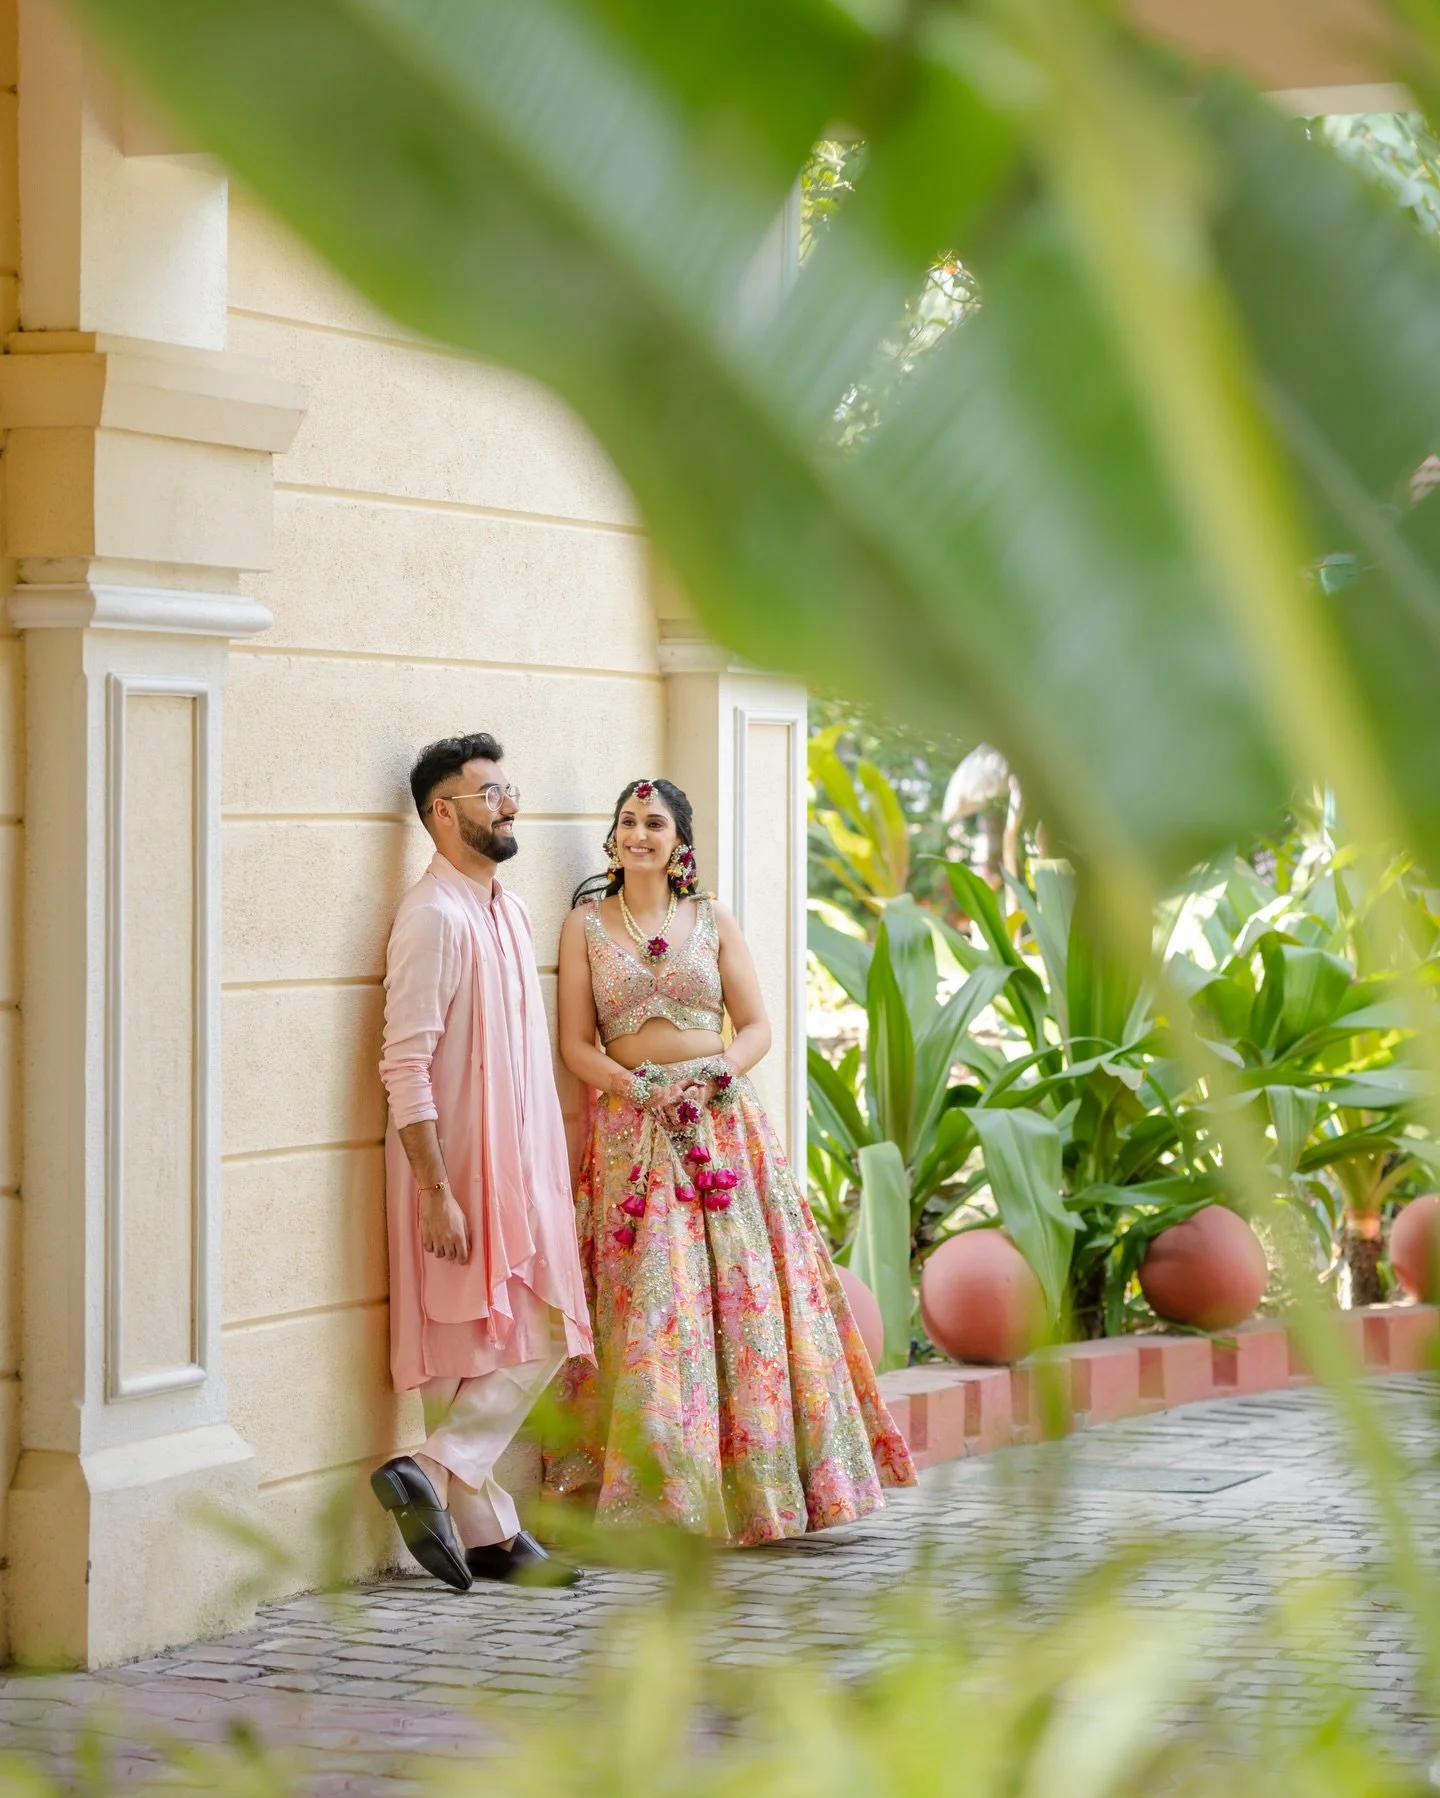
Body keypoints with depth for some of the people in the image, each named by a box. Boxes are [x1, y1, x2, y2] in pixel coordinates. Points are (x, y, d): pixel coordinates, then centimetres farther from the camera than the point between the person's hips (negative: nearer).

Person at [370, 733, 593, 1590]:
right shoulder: (435, 916, -15)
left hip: (518, 1166, 9)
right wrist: (437, 1193, -23)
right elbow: (406, 1067, -20)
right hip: (459, 1171, -9)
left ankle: (489, 1532, 11)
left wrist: (551, 1171, 19)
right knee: (468, 1351, -6)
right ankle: (485, 1529, -2)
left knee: (541, 1334, 8)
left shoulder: (509, 910, 14)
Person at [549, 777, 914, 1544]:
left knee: (745, 1299, -3)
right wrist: (642, 1090, -14)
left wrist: (714, 1074, -12)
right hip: (631, 1131, -1)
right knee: (649, 1309, -6)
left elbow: (756, 1027, 7)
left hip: (722, 1124, 1)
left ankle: (755, 1485, 5)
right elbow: (577, 1045, 2)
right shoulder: (586, 925, 6)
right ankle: (658, 1490, -1)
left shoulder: (713, 922, 9)